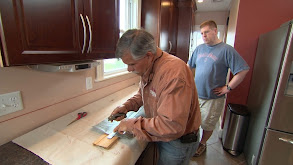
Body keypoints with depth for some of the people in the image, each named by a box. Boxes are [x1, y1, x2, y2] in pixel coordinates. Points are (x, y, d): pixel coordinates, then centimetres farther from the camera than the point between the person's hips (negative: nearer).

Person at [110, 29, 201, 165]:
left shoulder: (173, 73, -34)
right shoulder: (147, 68, -4)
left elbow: (172, 126, -36)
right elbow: (142, 93, 13)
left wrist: (132, 124, -26)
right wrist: (127, 106, -6)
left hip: (178, 142, -7)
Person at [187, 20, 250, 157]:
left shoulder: (226, 50, -9)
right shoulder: (199, 48, 6)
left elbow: (243, 70, -11)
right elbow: (189, 66, 16)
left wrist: (228, 88, -13)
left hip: (213, 98, -4)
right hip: (195, 94, 5)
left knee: (208, 125, 13)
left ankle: (202, 144, 38)